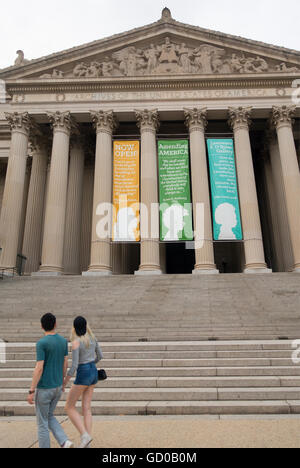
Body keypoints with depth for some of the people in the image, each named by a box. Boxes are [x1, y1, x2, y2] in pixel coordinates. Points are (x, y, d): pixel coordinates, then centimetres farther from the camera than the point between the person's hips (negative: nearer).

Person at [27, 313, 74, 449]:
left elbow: (39, 368, -21)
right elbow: (65, 364, 7)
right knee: (49, 417, 23)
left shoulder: (41, 343, -19)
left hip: (44, 389, -6)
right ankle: (65, 442, 7)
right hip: (57, 387, 6)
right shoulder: (63, 341, 0)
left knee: (42, 422, 11)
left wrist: (31, 391, -14)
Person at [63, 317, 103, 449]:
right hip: (94, 373, 7)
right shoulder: (92, 338, 4)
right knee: (86, 408, 11)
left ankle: (85, 435, -3)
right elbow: (100, 356, 13)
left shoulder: (76, 342, -17)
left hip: (83, 375, -7)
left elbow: (74, 365, -20)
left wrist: (65, 382, -8)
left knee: (69, 407, 8)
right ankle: (87, 444, 11)